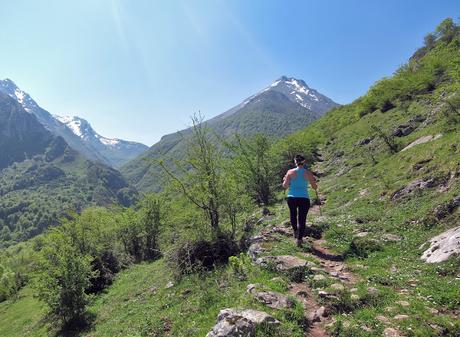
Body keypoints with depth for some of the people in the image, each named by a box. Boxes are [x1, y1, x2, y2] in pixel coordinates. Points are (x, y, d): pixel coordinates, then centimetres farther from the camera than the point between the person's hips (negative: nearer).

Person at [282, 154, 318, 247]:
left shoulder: (290, 172, -3)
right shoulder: (308, 173, -1)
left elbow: (285, 186, -4)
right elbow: (315, 187, 6)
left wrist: (284, 180, 17)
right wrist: (314, 181, 26)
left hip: (292, 198, 1)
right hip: (304, 199, -1)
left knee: (293, 215, 28)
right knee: (302, 220, 7)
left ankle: (295, 231, 33)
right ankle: (299, 240, 5)